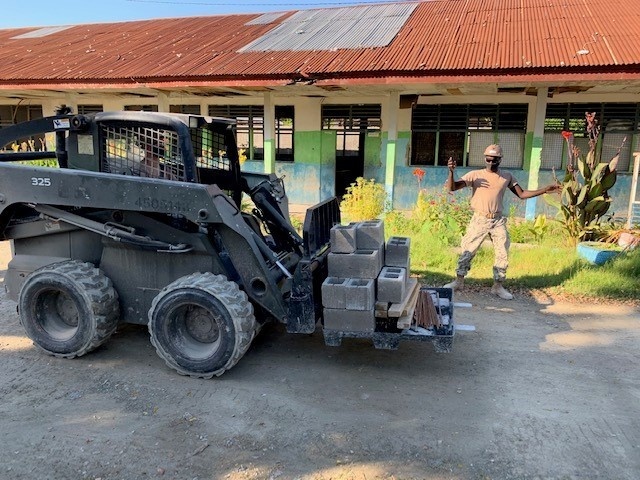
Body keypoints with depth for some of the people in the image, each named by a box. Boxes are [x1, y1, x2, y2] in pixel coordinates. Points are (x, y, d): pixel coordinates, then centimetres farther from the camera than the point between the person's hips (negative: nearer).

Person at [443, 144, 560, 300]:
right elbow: (452, 188, -11)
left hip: (498, 221, 3)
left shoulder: (507, 177, 7)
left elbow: (522, 194, 11)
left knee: (503, 254, 5)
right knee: (467, 251, 0)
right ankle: (459, 281, 16)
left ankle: (498, 286, 18)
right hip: (479, 220, -3)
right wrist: (451, 171, -29)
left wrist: (545, 190, 3)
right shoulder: (475, 175, -3)